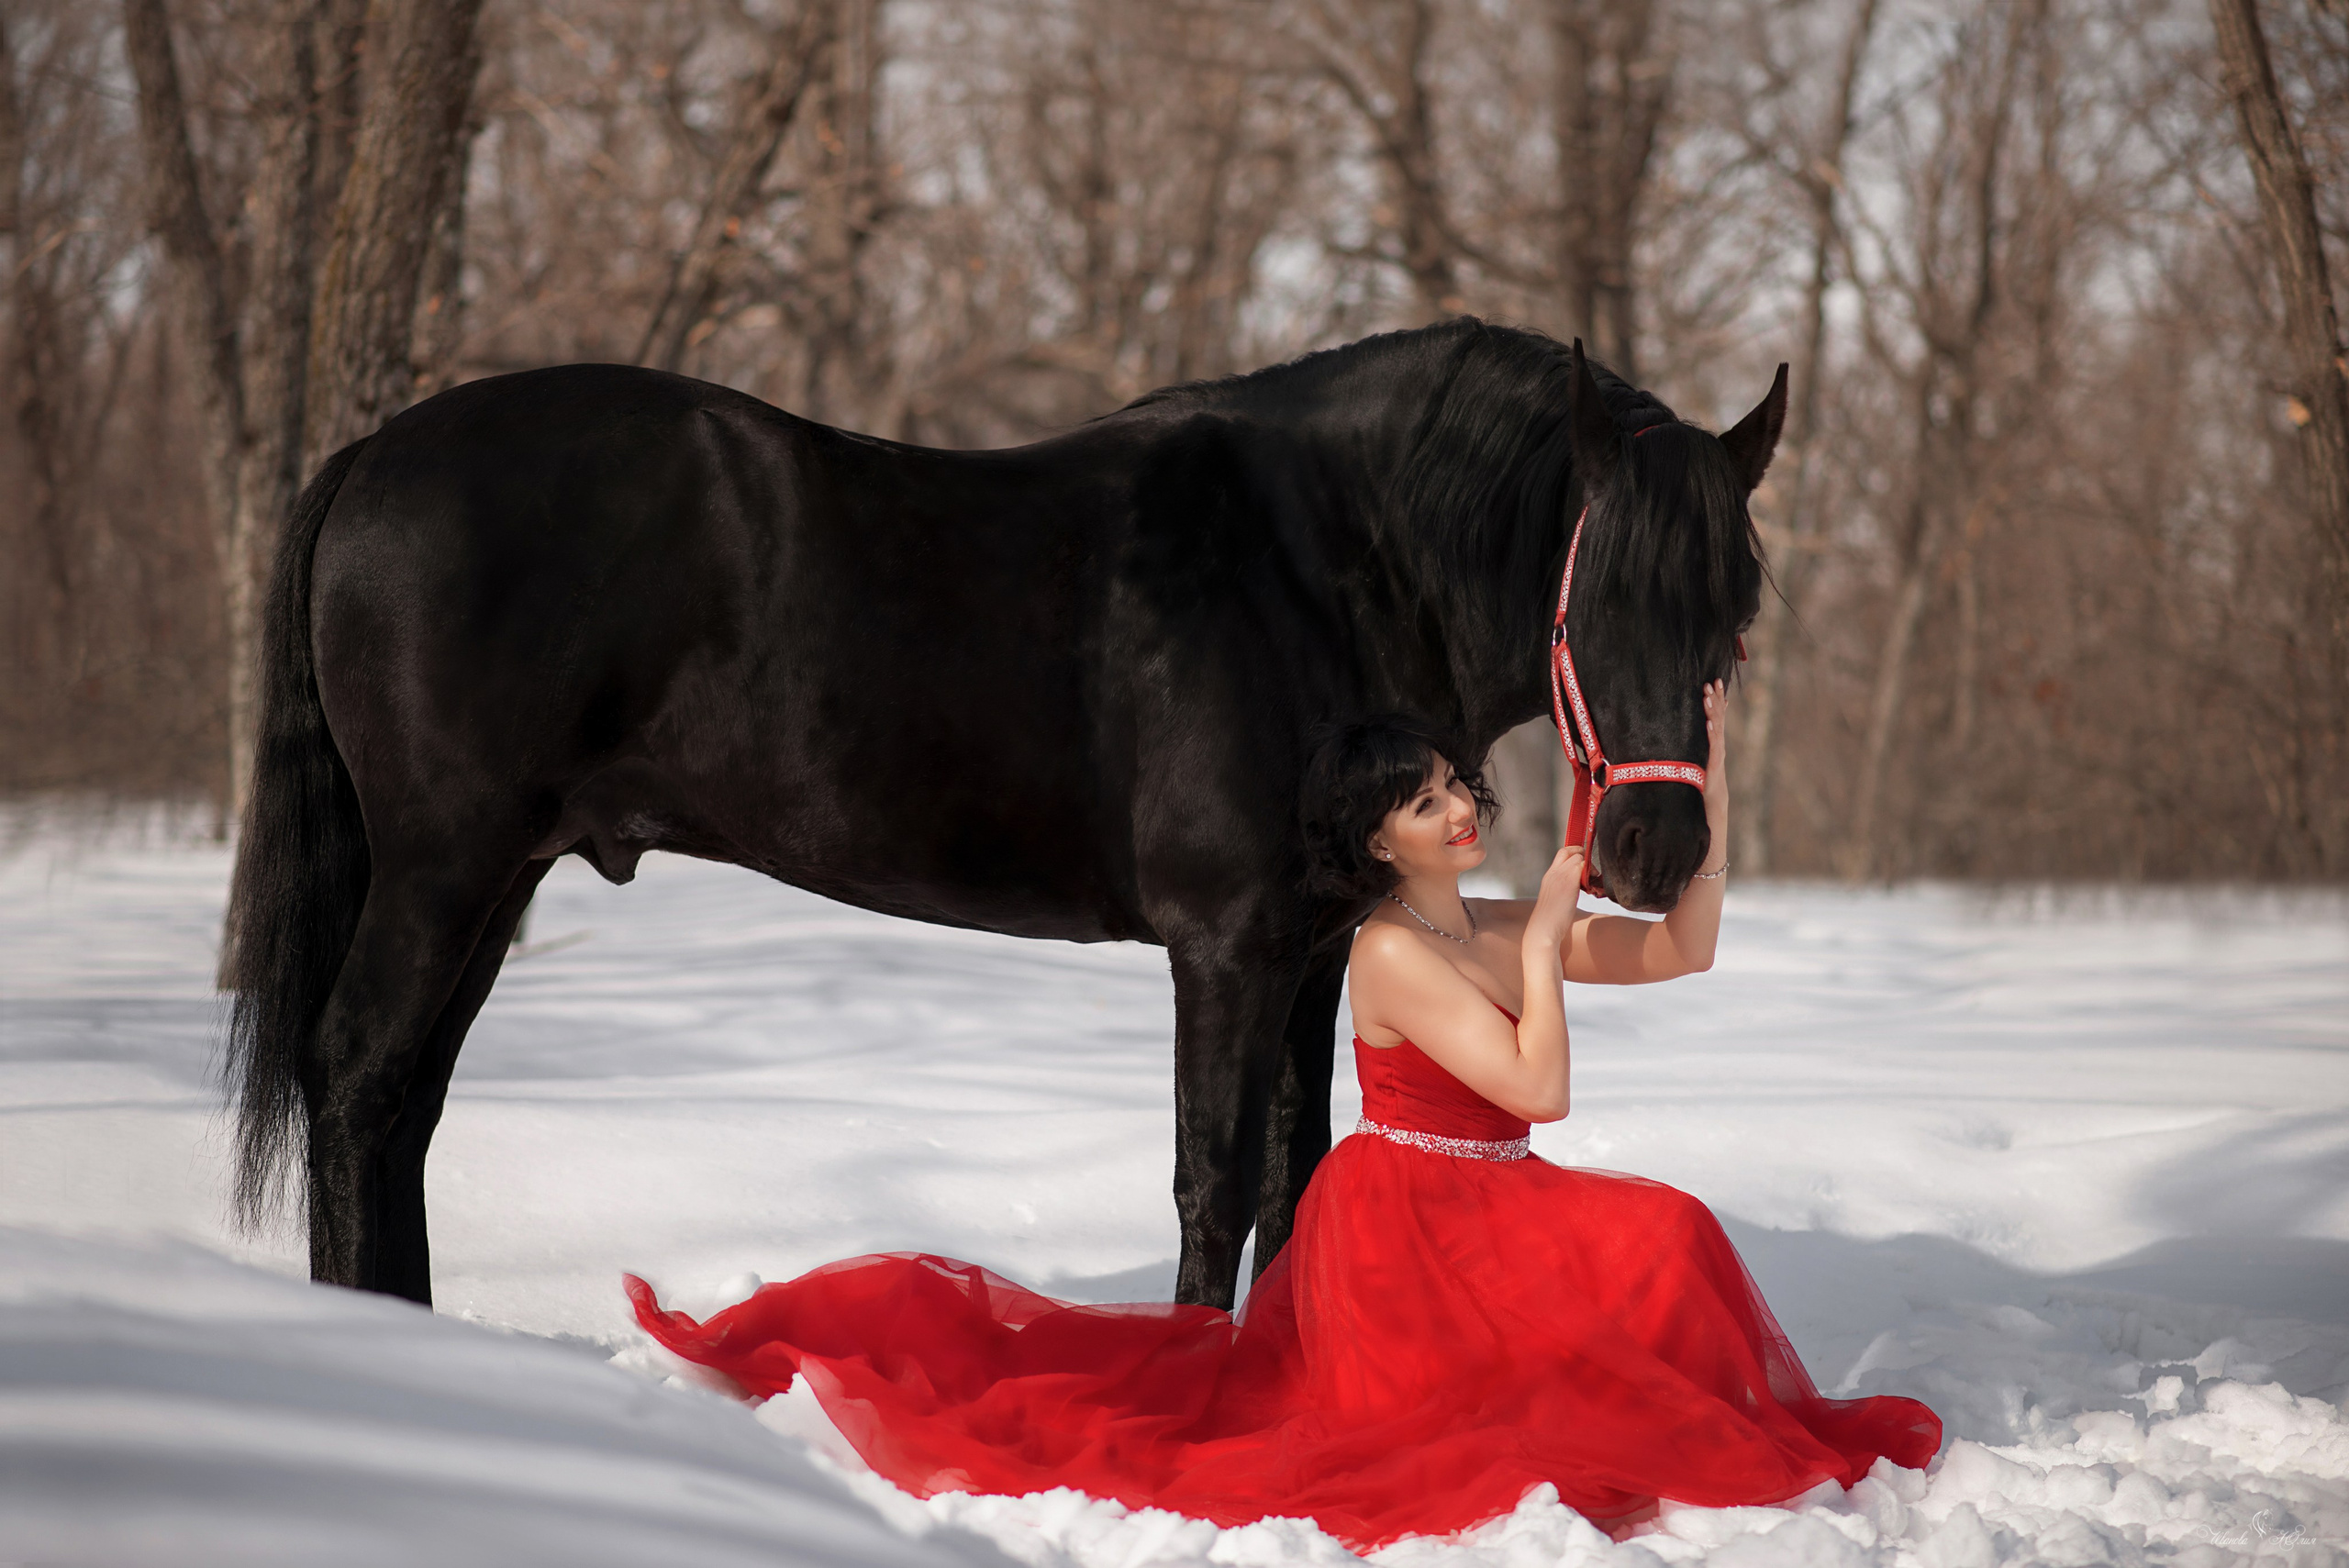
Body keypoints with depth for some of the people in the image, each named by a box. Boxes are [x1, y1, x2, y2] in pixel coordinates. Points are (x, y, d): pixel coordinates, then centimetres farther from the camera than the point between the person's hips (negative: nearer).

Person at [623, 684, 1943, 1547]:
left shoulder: (1497, 931, 10)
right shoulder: (1396, 952, -16)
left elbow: (1683, 950, 8)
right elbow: (1540, 1089, -23)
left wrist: (1710, 766, 3)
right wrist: (1543, 938, -15)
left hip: (1482, 1218, 9)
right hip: (1404, 1223, -9)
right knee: (1658, 1240, -19)